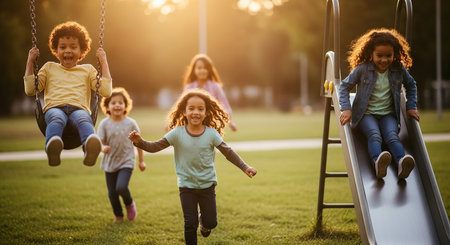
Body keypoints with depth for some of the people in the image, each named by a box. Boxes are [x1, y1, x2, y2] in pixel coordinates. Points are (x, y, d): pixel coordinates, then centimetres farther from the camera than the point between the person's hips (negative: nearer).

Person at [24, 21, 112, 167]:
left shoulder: (87, 69, 28)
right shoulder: (50, 67, 30)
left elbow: (106, 92, 16)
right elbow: (30, 90, 22)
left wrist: (104, 63, 18)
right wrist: (30, 62, 21)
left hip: (79, 108, 0)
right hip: (54, 107, 0)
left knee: (84, 119, -39)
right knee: (56, 118, -39)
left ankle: (91, 148, -71)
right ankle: (52, 149, -70)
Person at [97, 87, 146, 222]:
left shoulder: (131, 123, -5)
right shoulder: (105, 124, -6)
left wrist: (141, 161, 9)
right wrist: (103, 148, -35)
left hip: (126, 162, -2)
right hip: (110, 163, 2)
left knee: (121, 187, -22)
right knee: (112, 193, 8)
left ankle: (130, 204, 10)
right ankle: (118, 215, 31)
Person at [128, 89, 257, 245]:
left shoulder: (211, 134, -10)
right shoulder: (177, 133, -12)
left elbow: (228, 152, -2)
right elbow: (154, 147, -13)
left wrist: (245, 167, -10)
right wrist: (139, 142, -31)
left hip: (207, 185, 1)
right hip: (186, 186, -1)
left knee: (211, 223, 7)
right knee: (190, 224, 0)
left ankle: (203, 220, 42)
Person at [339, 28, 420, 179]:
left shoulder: (399, 69, 3)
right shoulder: (362, 69, -6)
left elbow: (411, 85, 22)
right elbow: (345, 86, 2)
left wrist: (411, 107, 14)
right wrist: (346, 109, -9)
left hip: (388, 114, 2)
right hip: (366, 114, -2)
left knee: (392, 136, -29)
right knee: (374, 135, -33)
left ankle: (402, 162, -55)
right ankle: (378, 162, -61)